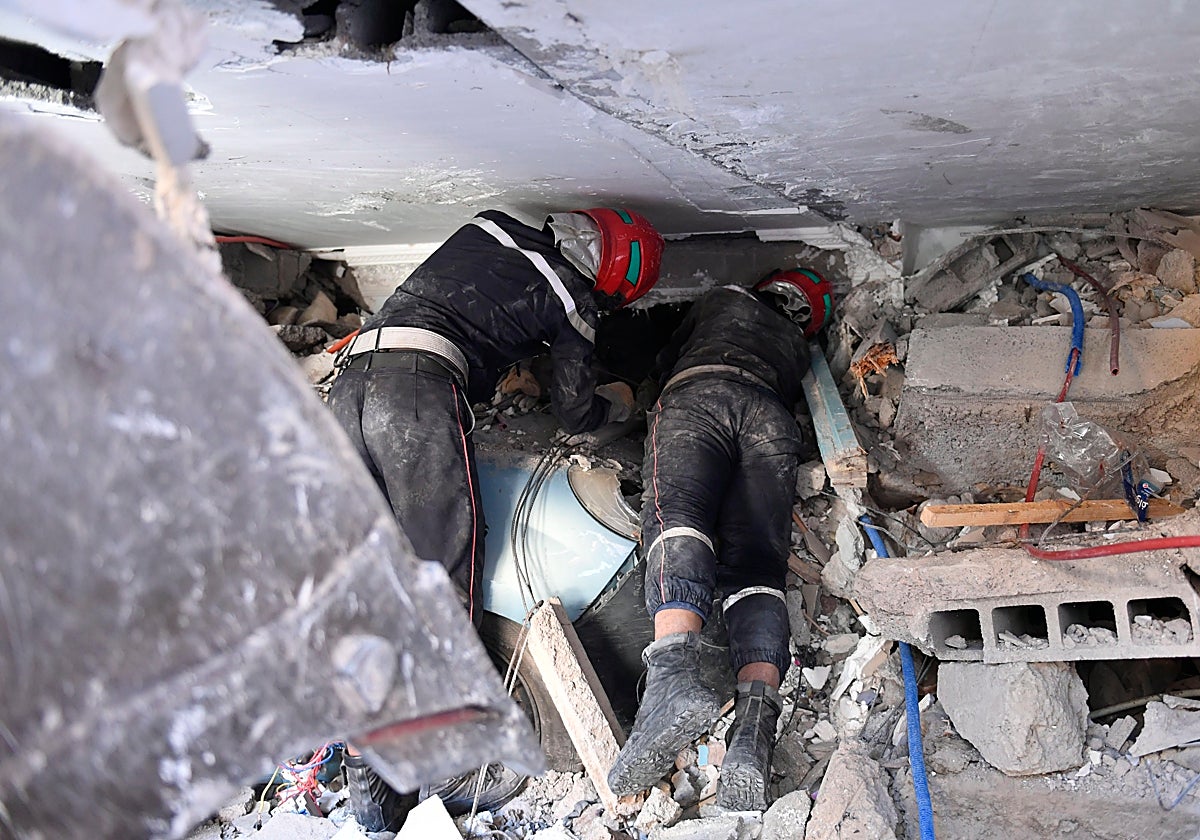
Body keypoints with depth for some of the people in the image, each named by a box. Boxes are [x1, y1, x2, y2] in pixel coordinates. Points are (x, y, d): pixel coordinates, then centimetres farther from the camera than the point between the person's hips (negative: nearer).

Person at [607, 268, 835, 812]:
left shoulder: (727, 297, 35)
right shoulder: (799, 346, 40)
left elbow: (666, 358, 42)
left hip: (696, 397, -3)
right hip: (774, 421, 3)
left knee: (675, 521, -26)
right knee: (756, 567, -12)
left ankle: (676, 670, -56)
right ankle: (755, 720, -39)